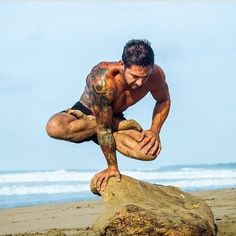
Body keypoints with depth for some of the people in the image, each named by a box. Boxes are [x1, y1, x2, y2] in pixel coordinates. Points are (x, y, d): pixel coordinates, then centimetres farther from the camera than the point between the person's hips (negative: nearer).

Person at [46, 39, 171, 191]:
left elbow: (164, 100, 1)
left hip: (114, 117, 2)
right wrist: (112, 167, -27)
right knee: (54, 127, -40)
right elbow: (103, 127, -33)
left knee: (151, 151, -28)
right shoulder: (103, 79, -39)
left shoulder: (156, 75, -23)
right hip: (85, 113, -2)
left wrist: (155, 131, -16)